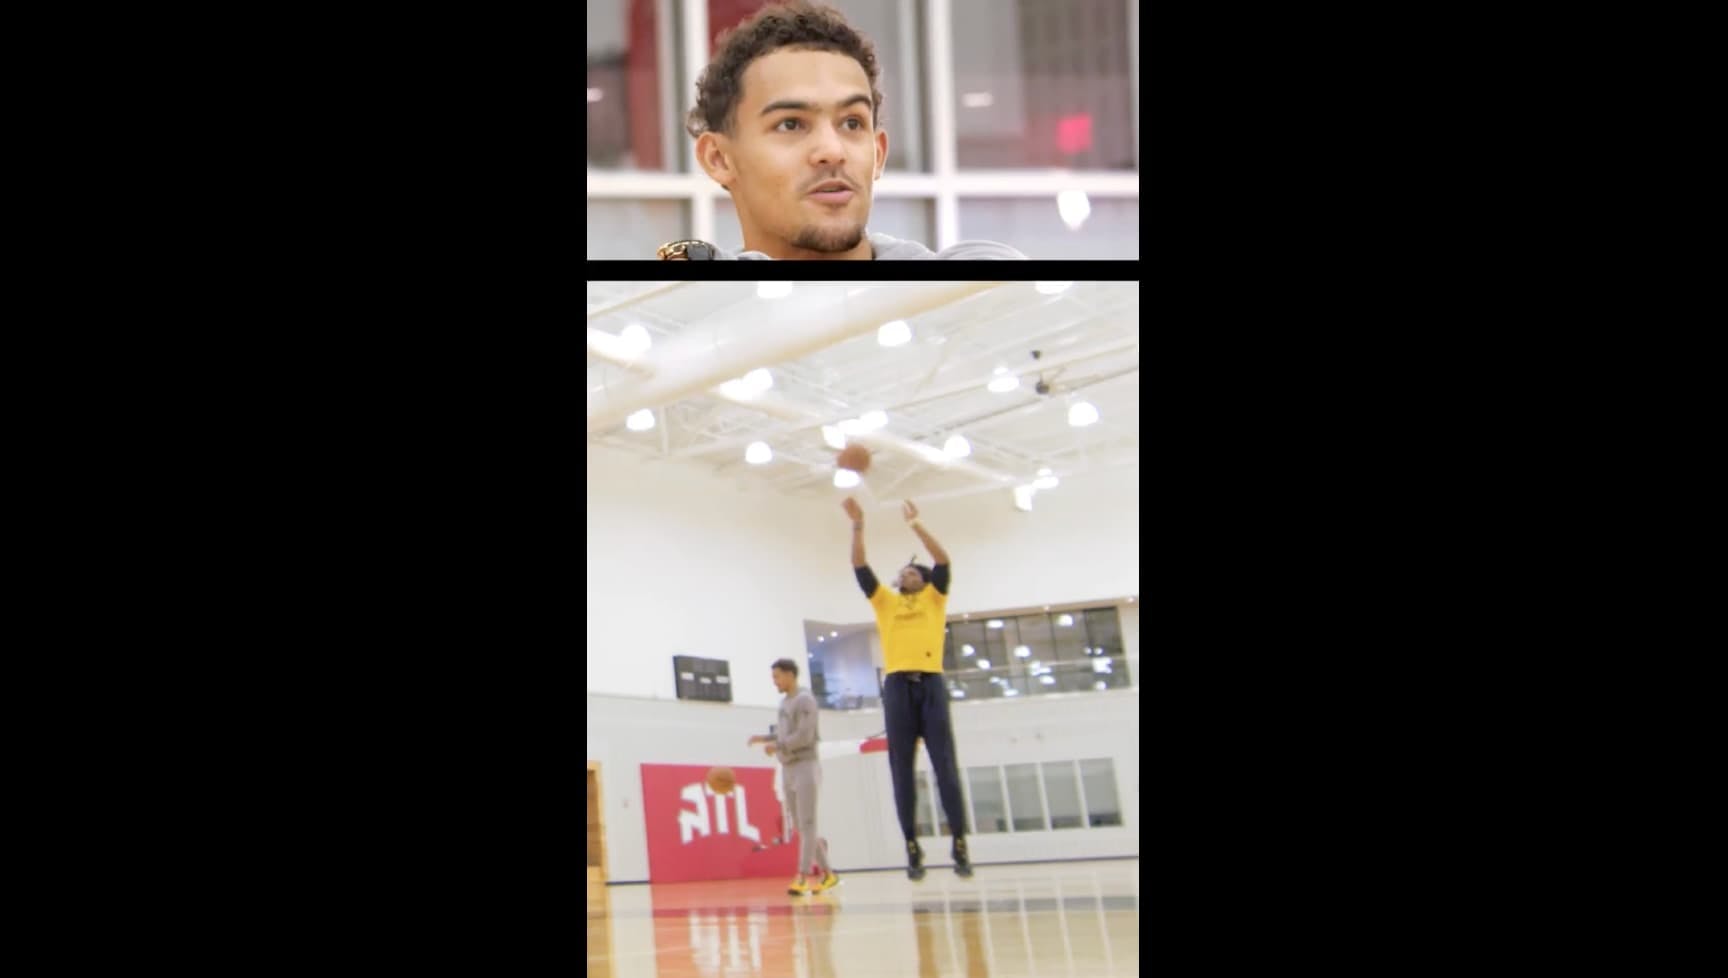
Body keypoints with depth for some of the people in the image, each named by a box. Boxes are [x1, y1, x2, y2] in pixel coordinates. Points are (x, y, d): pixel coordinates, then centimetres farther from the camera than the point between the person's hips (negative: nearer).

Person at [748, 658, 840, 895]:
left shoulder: (804, 700, -10)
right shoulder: (785, 702, 15)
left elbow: (804, 736, -19)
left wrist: (777, 746, -14)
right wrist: (764, 738, 6)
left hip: (805, 767, -9)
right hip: (788, 769, 9)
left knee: (806, 825, -10)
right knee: (800, 827, 8)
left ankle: (802, 878, -16)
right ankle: (827, 874, 15)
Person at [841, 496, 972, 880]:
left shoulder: (934, 598, 16)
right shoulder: (885, 601, 20)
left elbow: (942, 561, 2)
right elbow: (861, 568, 12)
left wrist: (915, 523, 0)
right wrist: (858, 526, 3)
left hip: (930, 683, -2)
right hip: (897, 685, 2)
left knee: (945, 765, -5)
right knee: (902, 770, -1)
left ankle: (959, 842, -4)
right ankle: (912, 846, 1)